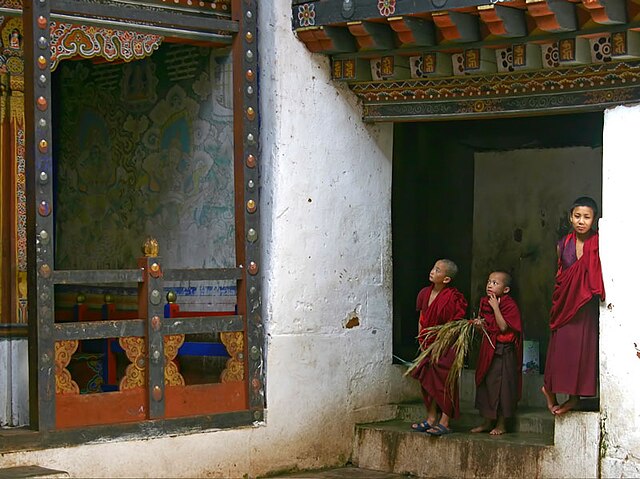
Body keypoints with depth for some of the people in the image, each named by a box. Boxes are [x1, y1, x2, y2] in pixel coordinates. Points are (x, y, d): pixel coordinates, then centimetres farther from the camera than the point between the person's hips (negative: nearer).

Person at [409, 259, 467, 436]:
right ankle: (431, 419, 18)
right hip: (428, 345, 7)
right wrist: (421, 341, 7)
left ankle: (444, 422, -1)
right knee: (428, 381, 9)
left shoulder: (452, 298, -18)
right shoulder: (425, 293, 4)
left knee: (444, 383, -5)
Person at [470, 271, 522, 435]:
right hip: (488, 349, 8)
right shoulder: (485, 302, 10)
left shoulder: (509, 305, -13)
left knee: (501, 385, -4)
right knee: (485, 383, 11)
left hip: (503, 351, -8)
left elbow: (503, 327, -23)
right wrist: (479, 323, -3)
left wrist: (495, 307, -22)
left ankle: (501, 424, 6)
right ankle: (487, 422, 21)